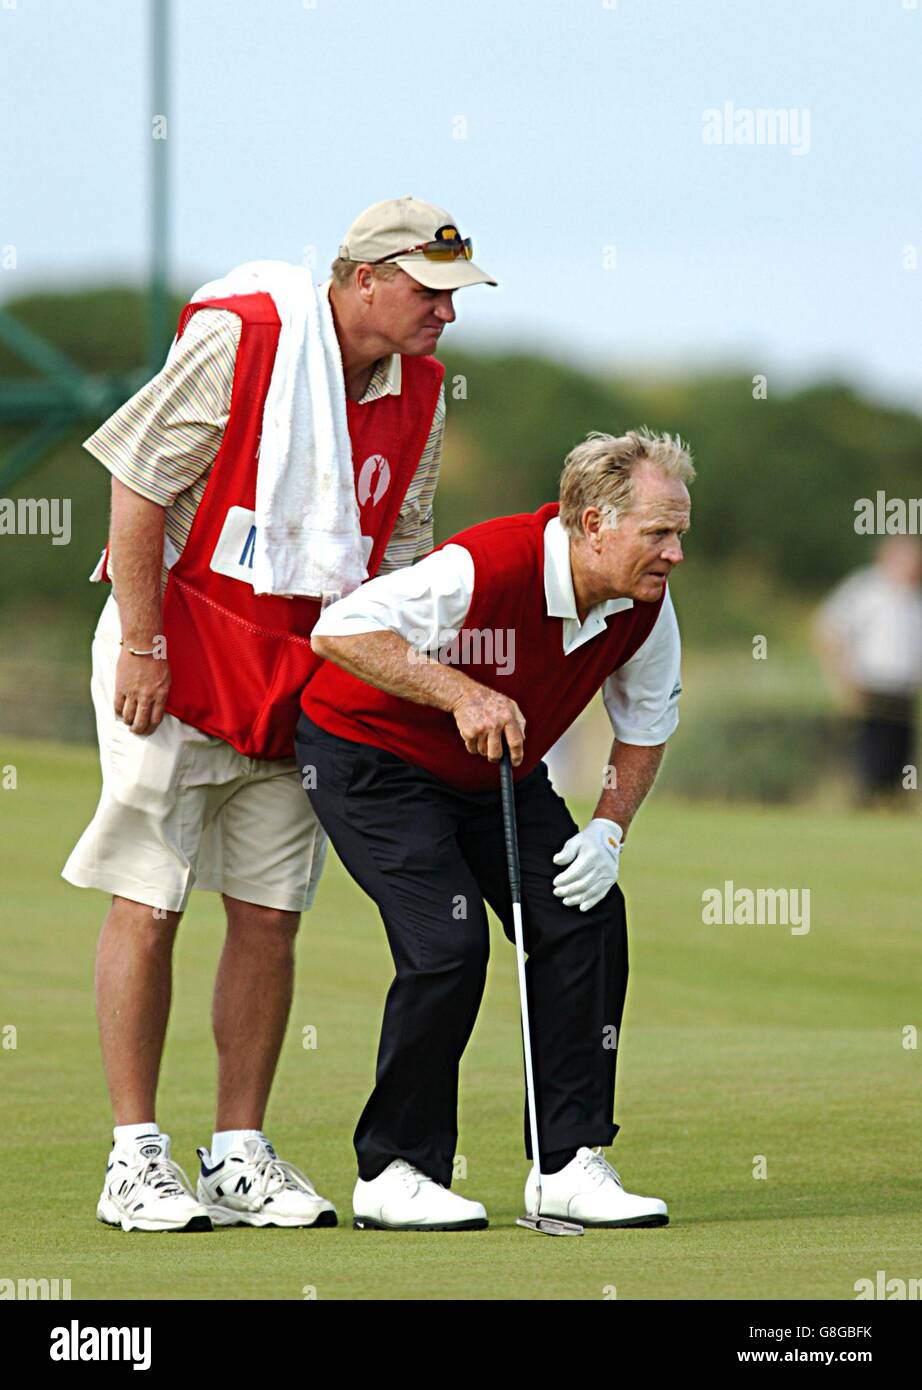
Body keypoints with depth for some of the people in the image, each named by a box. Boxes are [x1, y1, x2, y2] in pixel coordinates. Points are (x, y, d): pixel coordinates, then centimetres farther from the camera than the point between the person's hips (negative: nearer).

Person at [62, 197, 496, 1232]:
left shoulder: (419, 390, 3)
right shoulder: (237, 340, -16)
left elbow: (397, 544, 13)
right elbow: (139, 488, -14)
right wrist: (141, 649, -16)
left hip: (307, 671, 6)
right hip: (180, 647, -6)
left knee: (270, 913, 5)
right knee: (147, 902, -5)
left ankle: (240, 1156, 12)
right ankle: (135, 1159, -2)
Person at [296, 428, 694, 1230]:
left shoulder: (644, 608, -12)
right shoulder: (485, 568, -34)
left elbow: (647, 726, 5)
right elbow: (339, 631, -35)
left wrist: (609, 830, -9)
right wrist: (460, 693, -37)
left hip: (498, 771, 7)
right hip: (370, 752, -7)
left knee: (587, 916, -8)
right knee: (449, 942, -21)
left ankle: (568, 1164, -2)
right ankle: (392, 1173, -8)